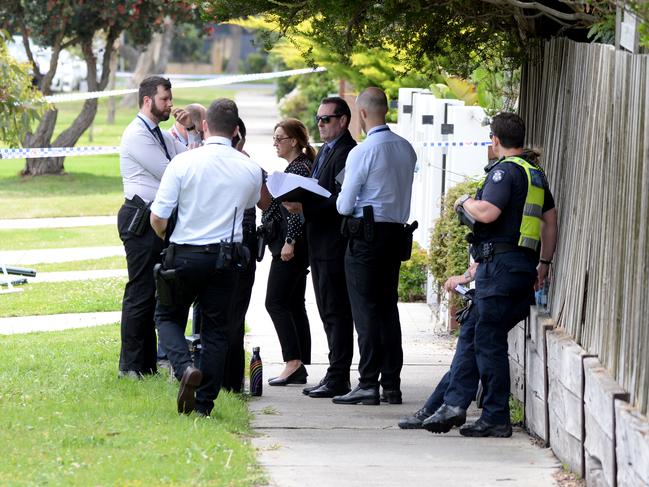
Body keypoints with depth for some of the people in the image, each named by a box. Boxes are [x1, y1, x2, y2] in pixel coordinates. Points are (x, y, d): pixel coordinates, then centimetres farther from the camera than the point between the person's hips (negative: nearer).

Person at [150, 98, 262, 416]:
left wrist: (168, 240, 13)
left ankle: (185, 366, -13)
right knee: (216, 327, 10)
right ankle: (204, 403, 7)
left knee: (168, 317, 15)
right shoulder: (250, 169, -2)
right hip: (226, 257, 2)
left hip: (184, 255, -2)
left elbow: (157, 217, -9)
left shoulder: (183, 163, -11)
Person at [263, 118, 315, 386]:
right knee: (294, 304, 9)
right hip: (292, 246, 11)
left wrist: (290, 242, -23)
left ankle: (293, 361, -13)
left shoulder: (300, 168, -13)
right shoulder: (294, 167, 18)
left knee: (276, 302, -10)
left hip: (290, 246, -11)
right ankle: (298, 368, 9)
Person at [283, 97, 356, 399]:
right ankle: (335, 376, 18)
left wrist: (305, 208, -24)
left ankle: (338, 378, -5)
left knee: (337, 312, -7)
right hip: (320, 244, 11)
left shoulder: (347, 153, -14)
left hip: (335, 245, -11)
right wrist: (298, 202, 5)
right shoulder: (324, 152, 19)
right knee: (328, 312, 13)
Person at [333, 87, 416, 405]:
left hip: (366, 235, -7)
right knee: (388, 308, 12)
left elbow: (345, 206, -12)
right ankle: (392, 384, 12)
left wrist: (340, 200, 11)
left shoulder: (362, 152, -15)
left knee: (365, 310, -3)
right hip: (397, 232, 7)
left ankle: (368, 384, -5)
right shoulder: (406, 149, 7)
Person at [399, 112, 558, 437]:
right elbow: (550, 219, 23)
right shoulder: (536, 174, 18)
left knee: (488, 340, -6)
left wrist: (466, 202, -2)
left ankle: (496, 419, -4)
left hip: (501, 264, -10)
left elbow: (487, 213, -23)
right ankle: (451, 404, 12)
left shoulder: (505, 170, -11)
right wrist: (543, 264, 26)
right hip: (524, 265, 10)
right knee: (471, 334, 12)